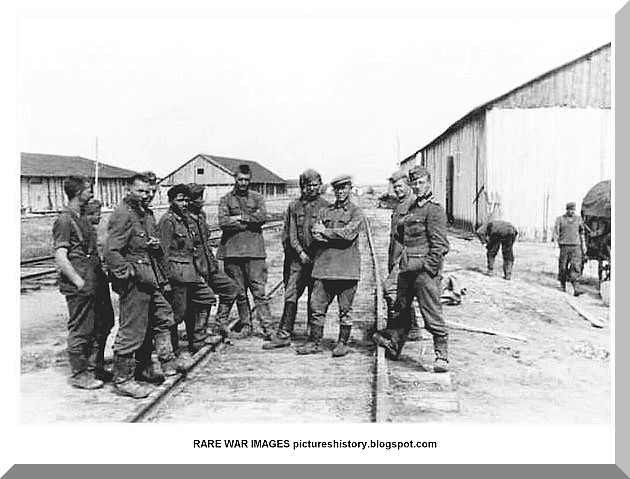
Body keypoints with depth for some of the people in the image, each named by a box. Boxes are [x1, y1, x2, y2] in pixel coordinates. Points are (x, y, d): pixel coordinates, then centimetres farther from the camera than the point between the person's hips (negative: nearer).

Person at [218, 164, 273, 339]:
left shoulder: (257, 197, 13)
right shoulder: (226, 200, 11)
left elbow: (262, 217, -5)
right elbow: (223, 222, -5)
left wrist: (240, 217, -5)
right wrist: (250, 222, -5)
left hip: (254, 249, -1)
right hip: (232, 250, 1)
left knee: (259, 290, -5)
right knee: (239, 291, 6)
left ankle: (267, 326, -3)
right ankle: (245, 324, 18)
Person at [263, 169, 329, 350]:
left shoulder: (325, 206, 1)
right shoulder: (294, 206, 10)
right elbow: (291, 233, 7)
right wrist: (300, 252, -6)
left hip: (317, 258, -3)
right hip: (298, 258, 3)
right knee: (290, 295, 2)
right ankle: (283, 335, 8)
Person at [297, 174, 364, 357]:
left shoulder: (356, 212, 4)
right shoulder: (324, 210, 16)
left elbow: (350, 233, -13)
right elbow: (315, 233, 4)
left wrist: (325, 232, -6)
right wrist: (337, 237, -12)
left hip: (346, 267, -3)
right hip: (323, 265, 4)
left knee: (345, 309, 4)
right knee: (317, 306, 3)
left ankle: (343, 343, 16)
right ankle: (314, 342, 14)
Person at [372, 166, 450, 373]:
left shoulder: (434, 210, -8)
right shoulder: (412, 208, 18)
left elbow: (439, 243, -14)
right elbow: (401, 235, 30)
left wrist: (430, 268, -18)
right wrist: (400, 231, 9)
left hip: (425, 269, -8)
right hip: (407, 268, 9)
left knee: (432, 313, -6)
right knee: (401, 309, 18)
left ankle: (442, 356, 1)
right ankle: (393, 344, 32)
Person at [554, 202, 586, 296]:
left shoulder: (578, 219, 10)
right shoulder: (560, 219, 2)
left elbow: (582, 233, 18)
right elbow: (555, 232, -2)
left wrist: (583, 245, 14)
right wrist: (557, 240, -18)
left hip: (576, 246, 1)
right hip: (564, 246, -1)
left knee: (576, 267, -10)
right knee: (563, 267, 5)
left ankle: (576, 289, -16)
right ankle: (563, 284, 26)